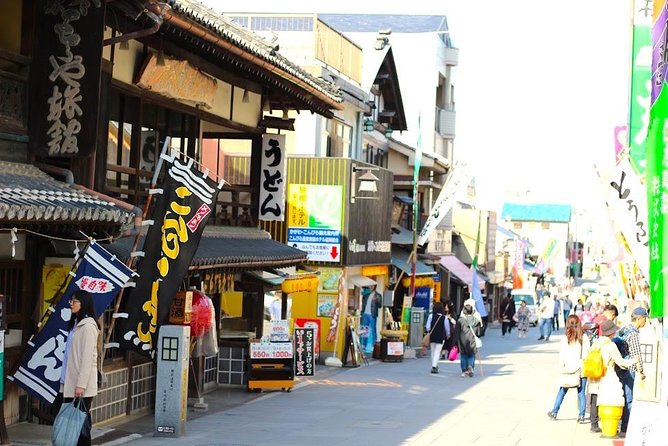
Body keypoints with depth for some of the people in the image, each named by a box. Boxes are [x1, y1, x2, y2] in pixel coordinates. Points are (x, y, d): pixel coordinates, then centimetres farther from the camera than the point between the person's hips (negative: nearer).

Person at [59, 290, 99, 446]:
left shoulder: (88, 326, -12)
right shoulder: (76, 324, 15)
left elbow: (87, 357, -17)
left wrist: (81, 384, -21)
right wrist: (65, 380, 15)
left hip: (81, 385, -9)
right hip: (71, 383, 9)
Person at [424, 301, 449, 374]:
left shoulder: (431, 316, -8)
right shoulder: (445, 318, -10)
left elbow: (427, 327, -9)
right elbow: (447, 328, -3)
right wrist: (448, 335, 17)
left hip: (432, 337, 2)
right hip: (441, 337, -2)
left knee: (433, 351, 16)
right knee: (437, 351, -1)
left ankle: (434, 366, 25)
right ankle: (434, 366, -13)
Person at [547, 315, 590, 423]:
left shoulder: (565, 339, -7)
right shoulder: (584, 338, -4)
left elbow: (562, 356, -5)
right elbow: (587, 353, -2)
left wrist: (562, 368, 5)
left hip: (569, 371, 0)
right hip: (582, 370, 0)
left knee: (562, 391, 13)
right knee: (581, 393, 5)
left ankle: (554, 412, 20)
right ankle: (581, 416, 3)